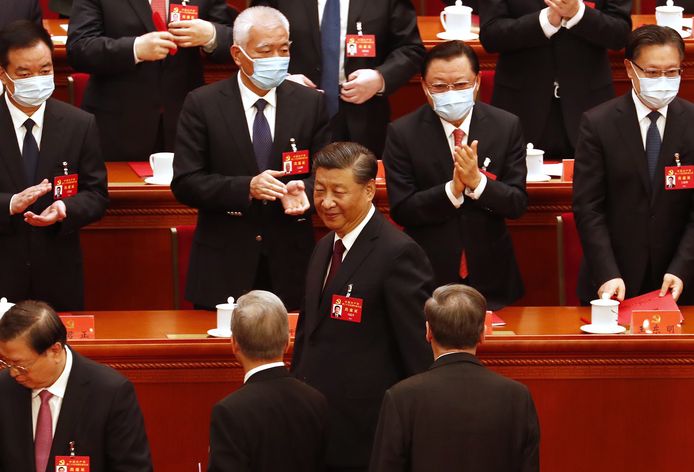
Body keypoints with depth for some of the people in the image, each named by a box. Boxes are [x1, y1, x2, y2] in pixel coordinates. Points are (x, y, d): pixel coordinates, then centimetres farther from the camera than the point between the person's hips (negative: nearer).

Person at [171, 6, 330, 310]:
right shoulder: (203, 105, -2)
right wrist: (246, 187, -20)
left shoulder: (310, 103, 4)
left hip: (290, 264, 2)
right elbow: (185, 183, -6)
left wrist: (303, 190, -18)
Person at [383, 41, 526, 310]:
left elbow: (518, 204, -5)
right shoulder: (402, 133, -7)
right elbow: (401, 210, -12)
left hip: (490, 277, 2)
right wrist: (452, 190, -25)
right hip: (428, 278, -1)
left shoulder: (506, 127, -3)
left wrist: (477, 182, -23)